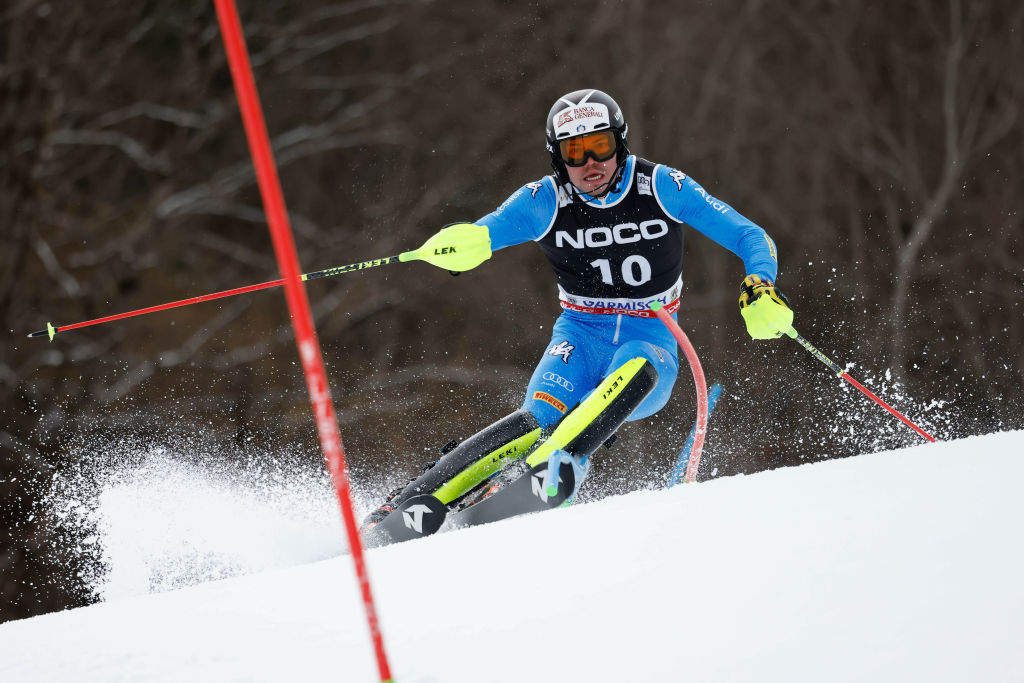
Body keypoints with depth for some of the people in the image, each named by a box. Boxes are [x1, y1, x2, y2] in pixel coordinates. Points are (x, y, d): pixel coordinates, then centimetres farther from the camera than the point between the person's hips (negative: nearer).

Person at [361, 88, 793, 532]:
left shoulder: (662, 187, -6)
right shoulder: (544, 201, -5)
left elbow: (751, 238, -3)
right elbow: (476, 239, -12)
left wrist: (760, 291, -23)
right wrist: (459, 244, -37)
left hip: (651, 344, 1)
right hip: (581, 336, -1)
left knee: (636, 370, -37)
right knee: (539, 420, -30)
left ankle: (557, 464, -56)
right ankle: (405, 507, -38)